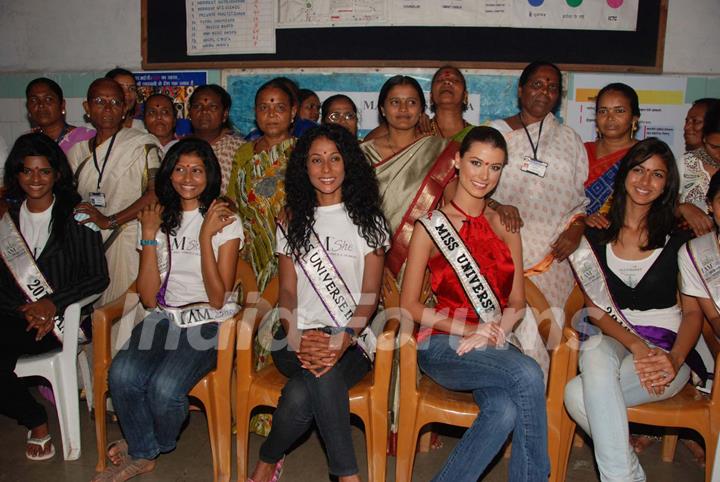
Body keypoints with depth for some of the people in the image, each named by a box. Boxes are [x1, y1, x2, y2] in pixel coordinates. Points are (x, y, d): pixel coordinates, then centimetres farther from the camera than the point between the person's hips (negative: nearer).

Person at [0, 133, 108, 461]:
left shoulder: (75, 215, 0)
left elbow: (98, 277, -4)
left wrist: (53, 303, -17)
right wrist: (27, 311, -10)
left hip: (57, 318, -3)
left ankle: (35, 422, -2)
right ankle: (36, 422, -4)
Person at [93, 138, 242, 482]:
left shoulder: (224, 221, -2)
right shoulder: (160, 220, 9)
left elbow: (217, 299, -10)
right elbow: (149, 298, 0)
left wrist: (205, 237, -16)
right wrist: (149, 235, -6)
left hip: (209, 324, -3)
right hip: (164, 318, 4)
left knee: (164, 387, -27)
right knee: (121, 375, -25)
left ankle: (158, 444, 10)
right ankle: (142, 454, 4)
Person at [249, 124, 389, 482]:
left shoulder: (367, 219, 8)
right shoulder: (294, 220, 15)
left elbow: (370, 294, 1)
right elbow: (287, 289, 8)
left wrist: (345, 339, -17)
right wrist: (296, 335, -12)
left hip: (352, 339, -1)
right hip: (299, 336, 2)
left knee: (302, 395, -33)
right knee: (321, 376, -33)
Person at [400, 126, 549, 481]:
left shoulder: (506, 225, 12)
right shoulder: (432, 225, -2)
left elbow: (517, 302, 11)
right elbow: (409, 305, -4)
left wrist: (493, 333, -10)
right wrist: (469, 328, -14)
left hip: (493, 346, 4)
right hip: (443, 345, -4)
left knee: (505, 409, -29)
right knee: (528, 375, -29)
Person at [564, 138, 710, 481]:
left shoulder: (678, 239, 6)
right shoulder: (596, 236, 8)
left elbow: (693, 312, 4)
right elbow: (595, 307, 2)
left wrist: (674, 360, -16)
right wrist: (636, 345, -16)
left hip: (668, 348, -2)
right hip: (612, 340, 2)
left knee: (578, 395, -30)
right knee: (595, 351, -37)